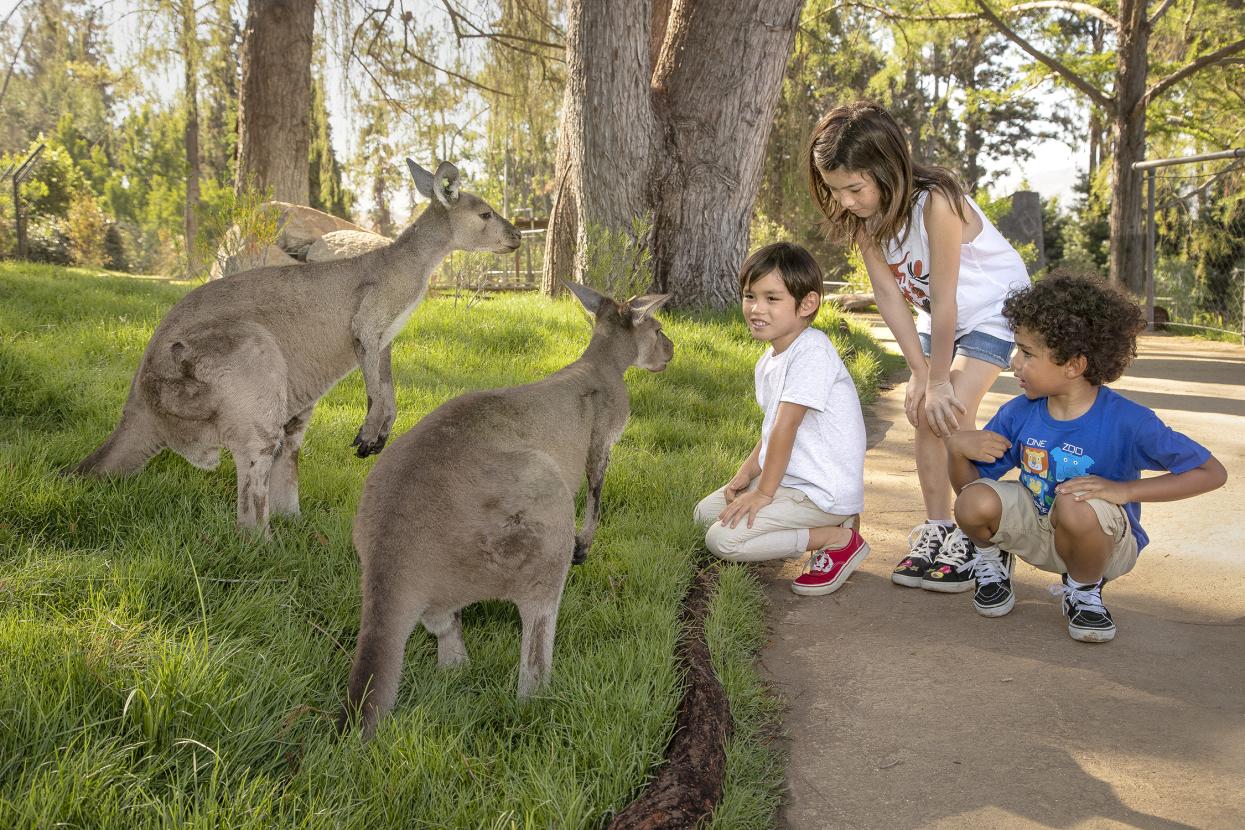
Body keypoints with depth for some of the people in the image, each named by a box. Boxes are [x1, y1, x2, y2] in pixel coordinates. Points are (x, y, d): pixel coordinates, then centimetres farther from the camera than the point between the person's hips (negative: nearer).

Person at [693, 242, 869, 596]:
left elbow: (785, 427, -22)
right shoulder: (768, 362, 10)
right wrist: (748, 471, -1)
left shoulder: (812, 351, -21)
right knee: (706, 511, 18)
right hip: (792, 477, 10)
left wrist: (763, 492, -18)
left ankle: (839, 539, -6)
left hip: (823, 492, -10)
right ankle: (824, 525, 9)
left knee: (721, 539, -16)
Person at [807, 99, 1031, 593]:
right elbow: (889, 295, -14)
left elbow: (944, 300, -31)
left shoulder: (935, 203, -37)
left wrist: (939, 380, -21)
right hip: (937, 313, 6)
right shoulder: (862, 214, -16)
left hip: (990, 305, -6)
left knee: (954, 412, -17)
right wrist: (920, 373, -15)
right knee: (925, 413, -1)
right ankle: (936, 529, 10)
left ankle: (973, 539, -6)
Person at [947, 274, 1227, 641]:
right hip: (1036, 528, 3)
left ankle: (1084, 590, -4)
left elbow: (1212, 472, -20)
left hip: (1105, 540, -3)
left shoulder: (1128, 422, -22)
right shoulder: (1017, 414, -10)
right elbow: (969, 482, -3)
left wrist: (1123, 490, -30)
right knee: (976, 503, -27)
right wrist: (957, 447, -27)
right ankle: (992, 558, 10)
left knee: (1076, 507, -38)